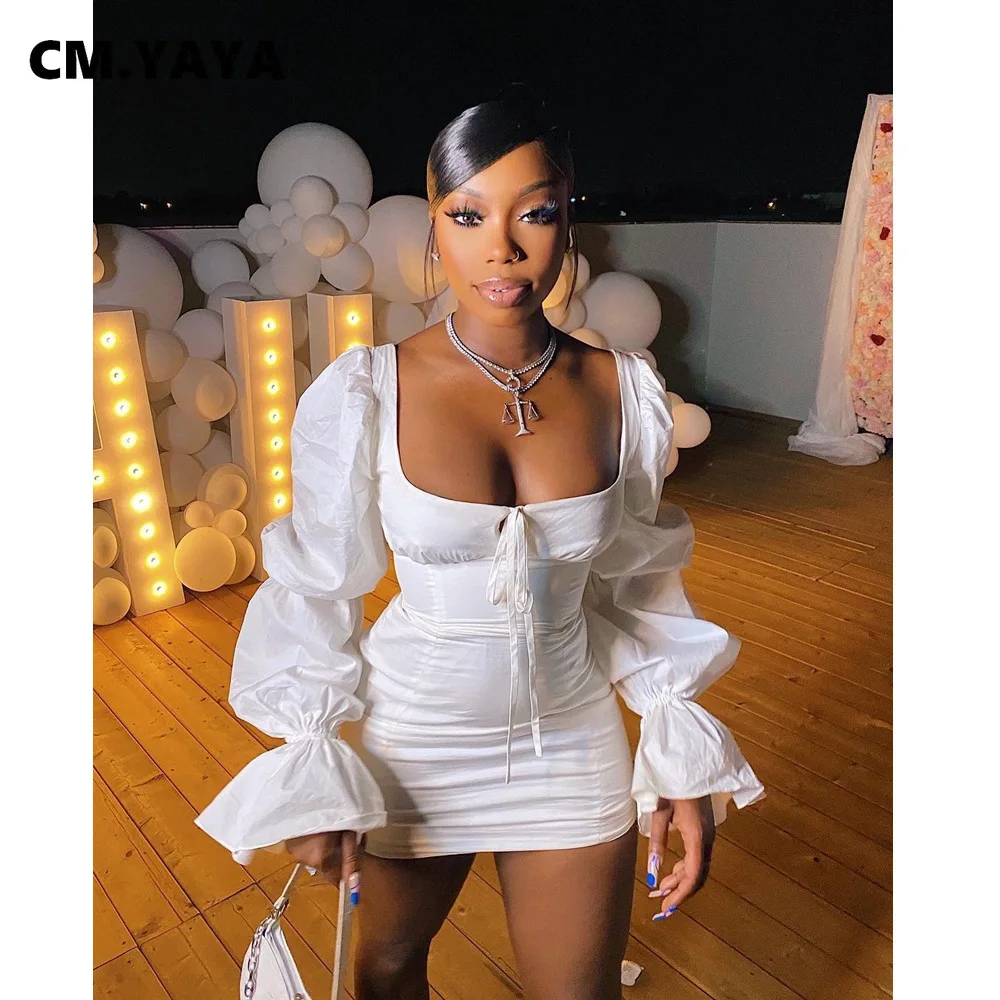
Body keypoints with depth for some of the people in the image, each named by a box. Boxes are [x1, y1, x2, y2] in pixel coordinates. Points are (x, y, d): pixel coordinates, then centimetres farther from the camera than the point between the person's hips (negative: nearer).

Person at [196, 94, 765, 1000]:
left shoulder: (625, 391, -10)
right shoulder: (363, 395, -17)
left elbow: (636, 583, 1)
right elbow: (316, 590, -6)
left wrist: (683, 757, 0)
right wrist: (313, 770, -5)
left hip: (573, 745, 2)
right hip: (409, 746, 0)